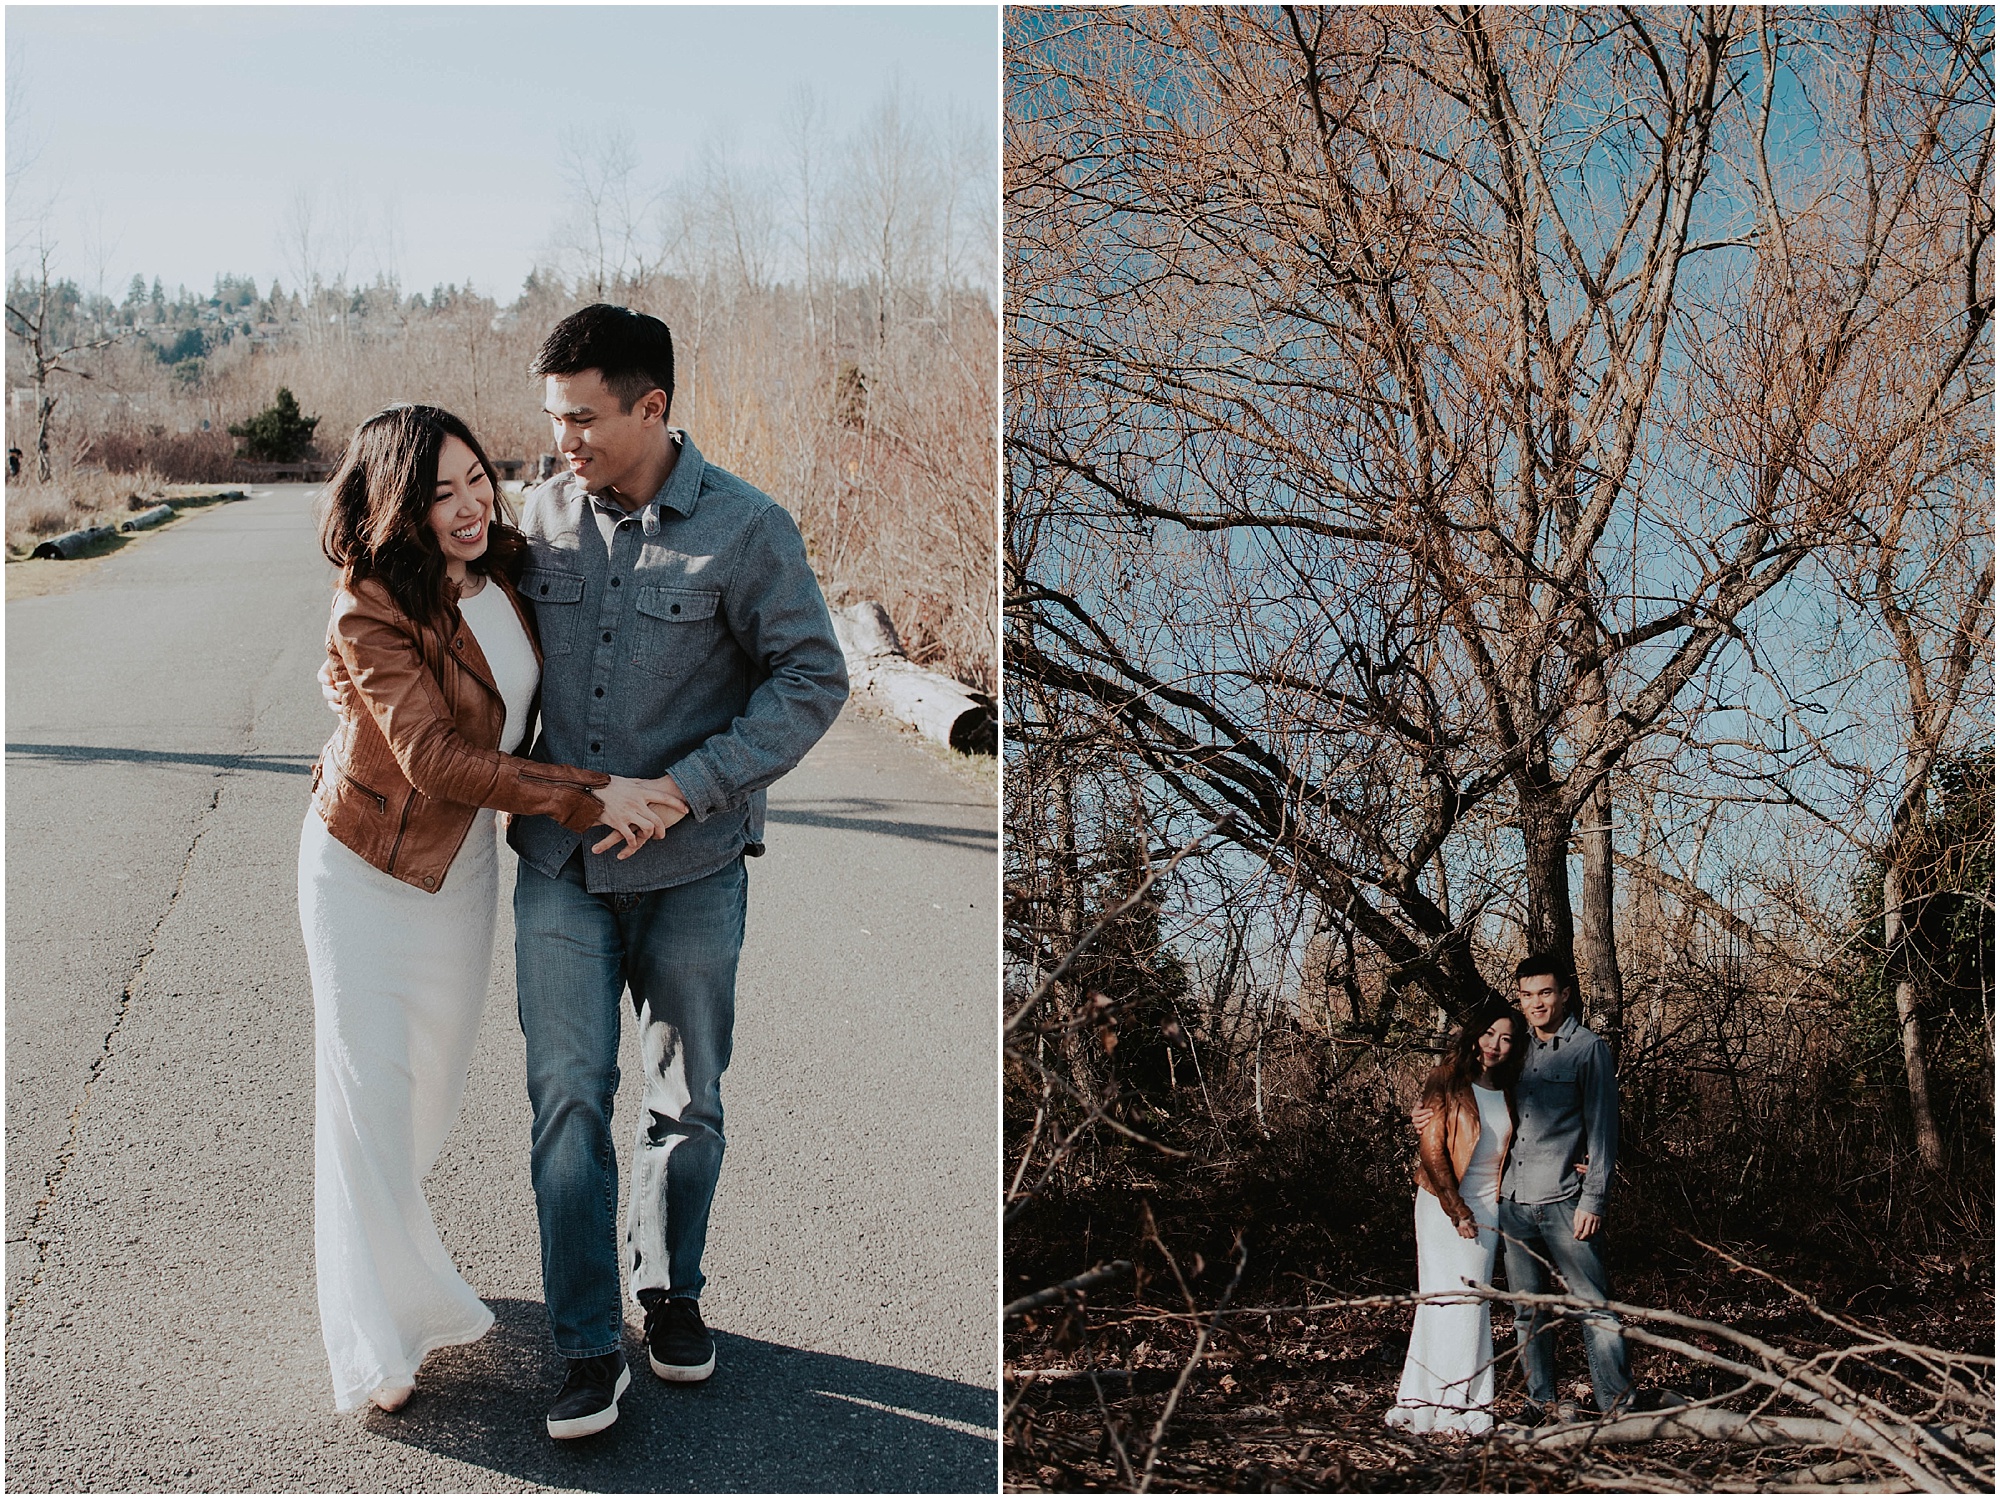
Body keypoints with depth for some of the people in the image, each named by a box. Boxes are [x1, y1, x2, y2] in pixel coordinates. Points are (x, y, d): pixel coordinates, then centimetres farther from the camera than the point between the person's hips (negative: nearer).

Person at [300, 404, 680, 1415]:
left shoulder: (505, 571, -6)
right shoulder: (370, 612, -25)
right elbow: (437, 760, -31)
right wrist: (591, 797, -33)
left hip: (464, 865, 6)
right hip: (365, 868, -6)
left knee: (438, 1079, 17)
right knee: (368, 1086, -1)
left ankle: (384, 1240, 44)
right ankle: (374, 1341, 13)